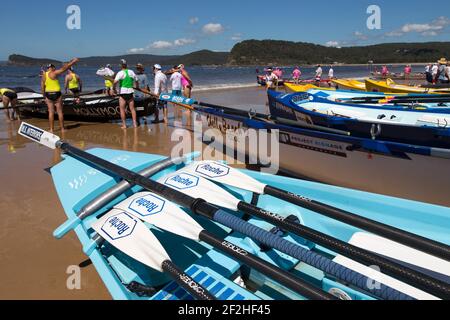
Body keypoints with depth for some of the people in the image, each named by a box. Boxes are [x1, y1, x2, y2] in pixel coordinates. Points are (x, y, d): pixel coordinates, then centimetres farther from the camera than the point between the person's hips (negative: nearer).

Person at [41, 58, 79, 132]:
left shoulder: (43, 76, 6)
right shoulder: (54, 73, -10)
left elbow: (42, 88, 7)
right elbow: (64, 68, -10)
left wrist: (45, 97, 15)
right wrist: (73, 62, -4)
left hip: (48, 95, 5)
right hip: (57, 94, -4)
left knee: (51, 112, 7)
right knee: (60, 112, 3)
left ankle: (51, 129, 8)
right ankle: (62, 128, 7)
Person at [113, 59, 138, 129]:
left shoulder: (120, 73, -7)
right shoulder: (132, 72, 8)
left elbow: (115, 82, -19)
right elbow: (136, 81, 16)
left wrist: (114, 89, -3)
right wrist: (137, 87, 35)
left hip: (123, 93, -4)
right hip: (130, 92, 4)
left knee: (122, 109, 5)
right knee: (132, 108, 9)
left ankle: (124, 125, 5)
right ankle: (135, 123, 7)